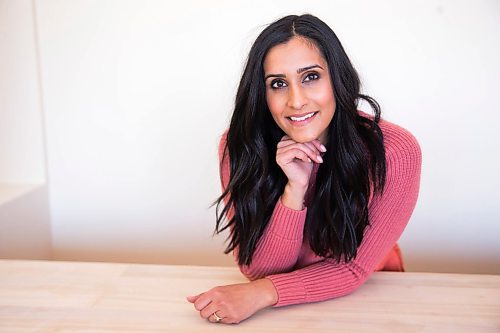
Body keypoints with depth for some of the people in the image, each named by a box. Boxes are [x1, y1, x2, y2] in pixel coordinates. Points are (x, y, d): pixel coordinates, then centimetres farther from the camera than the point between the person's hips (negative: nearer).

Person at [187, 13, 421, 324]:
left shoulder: (394, 152, -22)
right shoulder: (239, 146, -17)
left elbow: (354, 268, -13)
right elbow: (257, 270, -15)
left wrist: (261, 294, -25)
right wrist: (294, 190, -29)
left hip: (369, 296, 0)